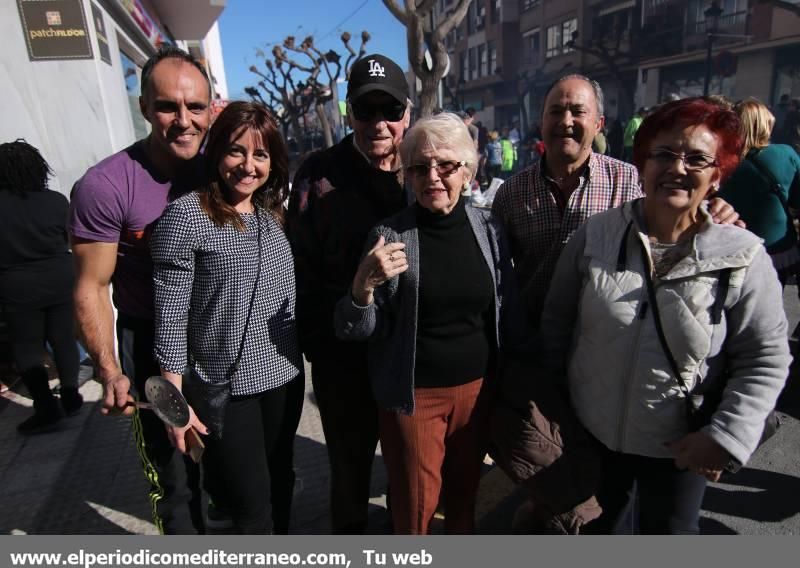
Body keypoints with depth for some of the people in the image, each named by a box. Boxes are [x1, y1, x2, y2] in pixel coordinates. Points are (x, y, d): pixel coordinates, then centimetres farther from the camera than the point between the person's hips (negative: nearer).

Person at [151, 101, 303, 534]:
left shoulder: (274, 214, 5)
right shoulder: (185, 215, -14)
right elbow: (170, 315, -13)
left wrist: (297, 357, 12)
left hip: (283, 376, 6)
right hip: (225, 387, -5)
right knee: (250, 501, 6)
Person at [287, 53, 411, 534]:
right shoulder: (320, 175, -11)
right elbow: (302, 270, -9)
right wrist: (316, 345, -9)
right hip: (344, 356, -2)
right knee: (351, 456, 20)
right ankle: (349, 529, 48)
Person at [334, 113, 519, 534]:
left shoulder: (488, 228, -2)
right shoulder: (389, 234, -10)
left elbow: (505, 314, 6)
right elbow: (358, 330, -8)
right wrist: (364, 285, -27)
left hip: (476, 389, 3)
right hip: (412, 395, -2)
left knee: (465, 499, 19)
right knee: (414, 508, 13)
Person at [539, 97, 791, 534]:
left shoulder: (743, 258, -13)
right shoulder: (596, 235, -9)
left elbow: (766, 359, -8)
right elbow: (556, 320, -2)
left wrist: (727, 436, -16)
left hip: (679, 447, -1)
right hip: (591, 431, 2)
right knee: (592, 525, 26)